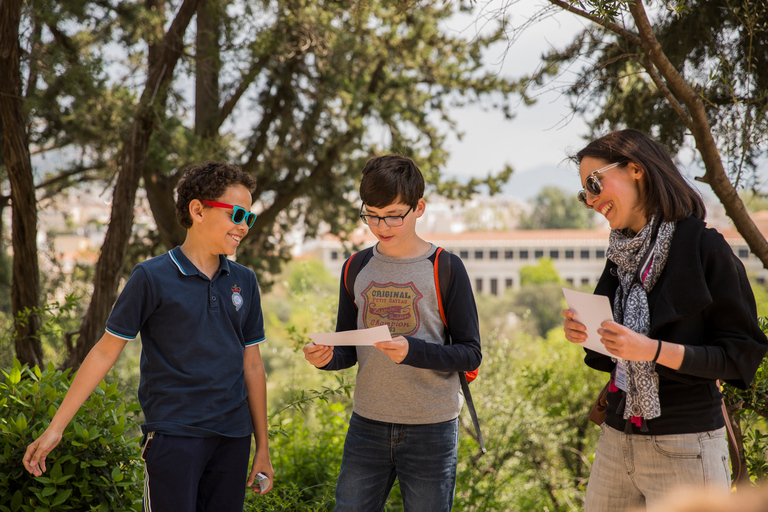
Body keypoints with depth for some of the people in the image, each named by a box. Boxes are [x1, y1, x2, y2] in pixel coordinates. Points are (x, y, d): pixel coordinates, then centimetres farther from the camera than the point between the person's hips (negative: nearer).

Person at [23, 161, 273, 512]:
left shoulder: (244, 281, 9)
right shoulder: (153, 278, -5)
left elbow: (251, 366, 13)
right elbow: (105, 352, -1)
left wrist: (263, 448, 13)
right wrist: (55, 428, -2)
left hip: (232, 439, 5)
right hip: (174, 436, -5)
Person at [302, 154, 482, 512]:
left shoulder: (445, 268, -6)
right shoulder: (357, 269, 7)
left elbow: (470, 354, -7)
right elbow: (348, 349, 13)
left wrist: (412, 351, -24)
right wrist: (327, 357, -11)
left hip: (431, 428, -3)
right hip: (367, 425, 3)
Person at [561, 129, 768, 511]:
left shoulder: (703, 247, -10)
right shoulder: (622, 256, 11)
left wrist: (652, 349, -23)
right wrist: (585, 336, -4)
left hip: (683, 449, -6)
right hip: (616, 441, 6)